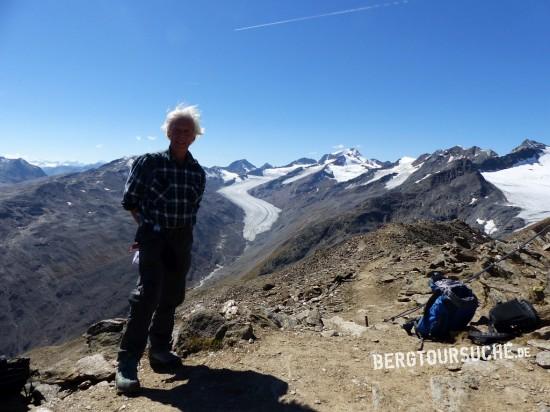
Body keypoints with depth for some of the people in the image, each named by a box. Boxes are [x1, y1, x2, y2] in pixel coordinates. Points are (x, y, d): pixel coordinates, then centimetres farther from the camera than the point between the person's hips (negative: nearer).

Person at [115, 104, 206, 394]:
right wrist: (149, 226, -1)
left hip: (183, 239, 5)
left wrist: (185, 232, 5)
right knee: (148, 293, -16)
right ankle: (127, 363, -6)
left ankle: (159, 349, 29)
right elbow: (130, 201, -1)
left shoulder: (198, 172, 3)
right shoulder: (148, 162, -8)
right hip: (153, 236, -4)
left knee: (172, 296, 11)